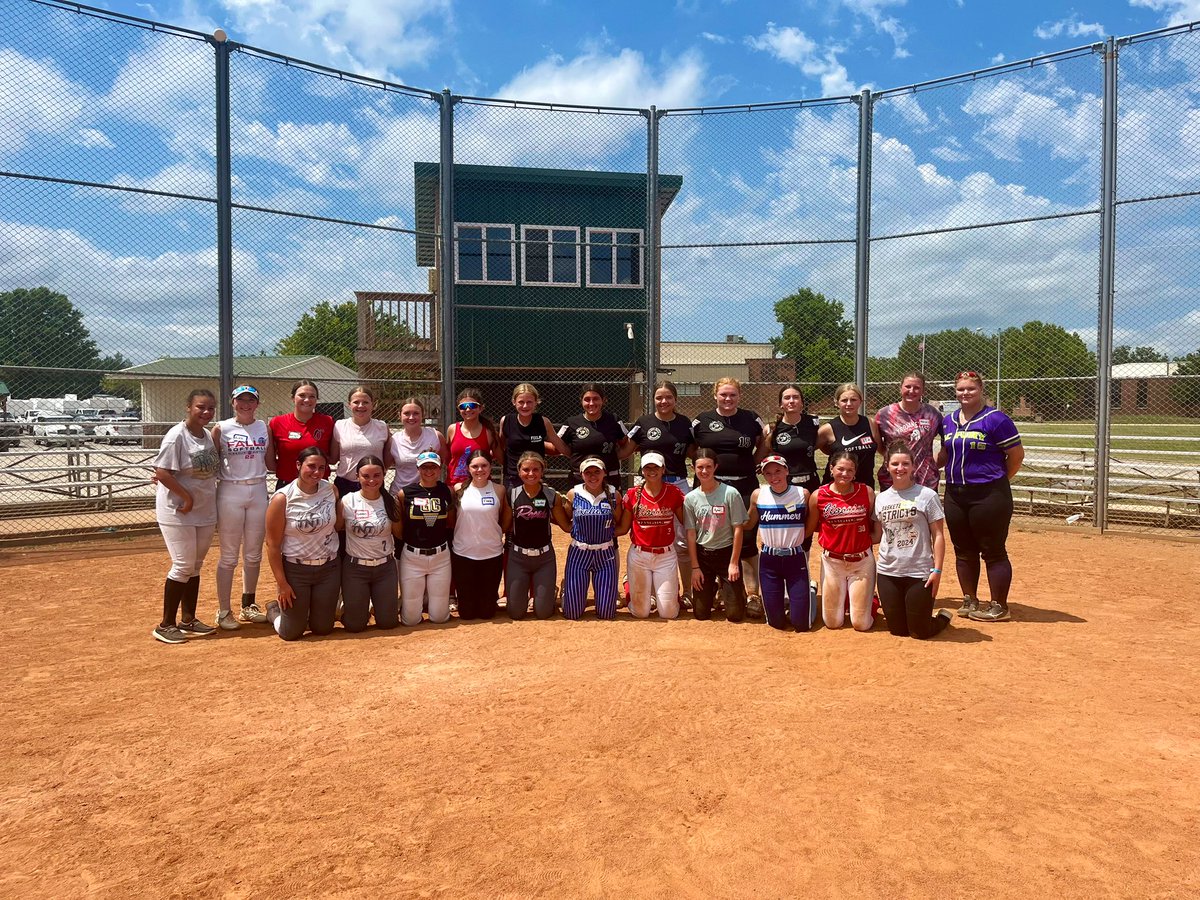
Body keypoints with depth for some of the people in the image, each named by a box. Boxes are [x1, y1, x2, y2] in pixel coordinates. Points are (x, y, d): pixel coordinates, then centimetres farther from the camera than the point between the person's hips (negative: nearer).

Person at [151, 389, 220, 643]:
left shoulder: (209, 436, 8)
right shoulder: (177, 436, -15)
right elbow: (161, 472, -20)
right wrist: (186, 496, -19)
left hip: (205, 512, 7)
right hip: (177, 512, -7)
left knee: (195, 566, 13)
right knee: (183, 566, -5)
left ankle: (188, 621, 24)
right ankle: (166, 625, 7)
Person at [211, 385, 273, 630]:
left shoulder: (264, 428, 7)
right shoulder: (222, 428, -1)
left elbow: (271, 464, 9)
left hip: (258, 492, 3)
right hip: (230, 492, -3)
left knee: (254, 555, 12)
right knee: (229, 556, 2)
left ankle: (248, 605, 25)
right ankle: (224, 611, 10)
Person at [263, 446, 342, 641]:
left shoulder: (331, 490, -3)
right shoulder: (282, 499, -14)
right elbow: (273, 545, -11)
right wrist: (282, 583, -12)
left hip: (329, 568, 4)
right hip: (295, 570, -3)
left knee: (323, 628, 11)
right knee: (291, 633, 4)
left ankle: (303, 613, 44)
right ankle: (275, 610, 37)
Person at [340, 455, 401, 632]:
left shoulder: (390, 502, -3)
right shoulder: (347, 501, -10)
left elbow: (399, 533, 5)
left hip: (385, 566, 2)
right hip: (355, 567, -2)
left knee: (388, 622, 4)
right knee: (355, 625, 1)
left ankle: (377, 604, 37)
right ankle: (350, 605, 34)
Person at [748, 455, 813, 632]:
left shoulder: (803, 494, -5)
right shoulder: (758, 495, -4)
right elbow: (749, 524, 11)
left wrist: (795, 537, 0)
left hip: (796, 559, -1)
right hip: (768, 560, 1)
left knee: (801, 624, -1)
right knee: (776, 622, 4)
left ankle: (810, 592, 31)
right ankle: (783, 600, 37)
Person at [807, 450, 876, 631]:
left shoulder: (867, 492, -7)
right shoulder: (819, 496, -7)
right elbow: (810, 528, 3)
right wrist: (835, 528, -2)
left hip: (862, 561, 0)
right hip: (832, 561, 1)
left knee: (861, 624, 2)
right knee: (832, 622, 8)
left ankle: (870, 598, 34)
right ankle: (842, 599, 39)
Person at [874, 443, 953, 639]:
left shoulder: (927, 495, -6)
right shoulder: (881, 498, 6)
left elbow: (938, 535, -6)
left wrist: (937, 570, -11)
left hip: (919, 573, -4)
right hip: (887, 572, 4)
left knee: (920, 632, 3)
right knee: (897, 630, 10)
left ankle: (943, 617, 32)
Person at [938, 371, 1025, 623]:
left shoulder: (995, 419, -9)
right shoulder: (948, 421, 12)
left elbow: (1017, 455, -7)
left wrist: (998, 481, 2)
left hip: (988, 496, -7)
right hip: (955, 495, 7)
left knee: (994, 552, 0)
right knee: (963, 551, 13)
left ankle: (999, 606, 9)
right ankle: (969, 601, 26)